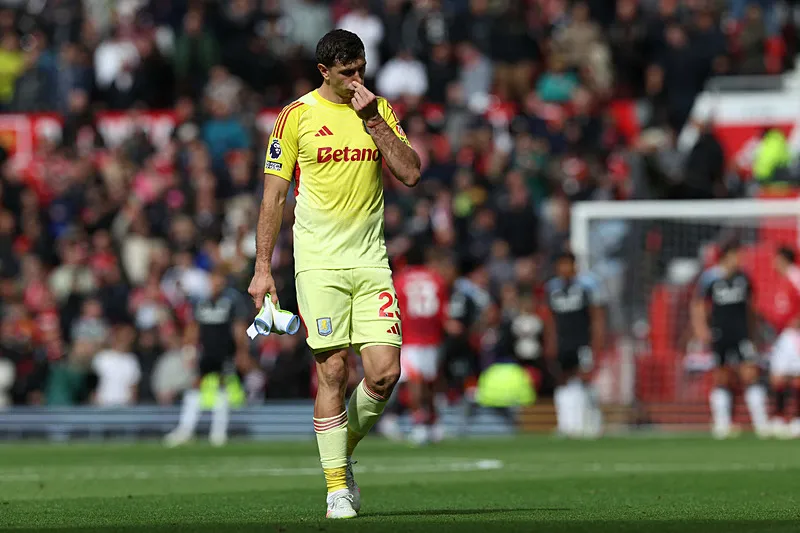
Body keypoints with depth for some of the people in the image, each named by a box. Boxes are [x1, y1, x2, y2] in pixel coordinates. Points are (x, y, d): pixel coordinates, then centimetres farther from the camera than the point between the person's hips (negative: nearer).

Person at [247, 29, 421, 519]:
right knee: (334, 371, -7)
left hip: (371, 259, 3)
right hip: (319, 262, -3)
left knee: (385, 372, -7)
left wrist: (373, 120, -11)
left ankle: (345, 451, 19)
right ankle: (338, 488, 0)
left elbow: (410, 174, -2)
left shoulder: (380, 111, 10)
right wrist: (263, 268, -2)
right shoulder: (297, 115, 1)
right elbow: (274, 195, 2)